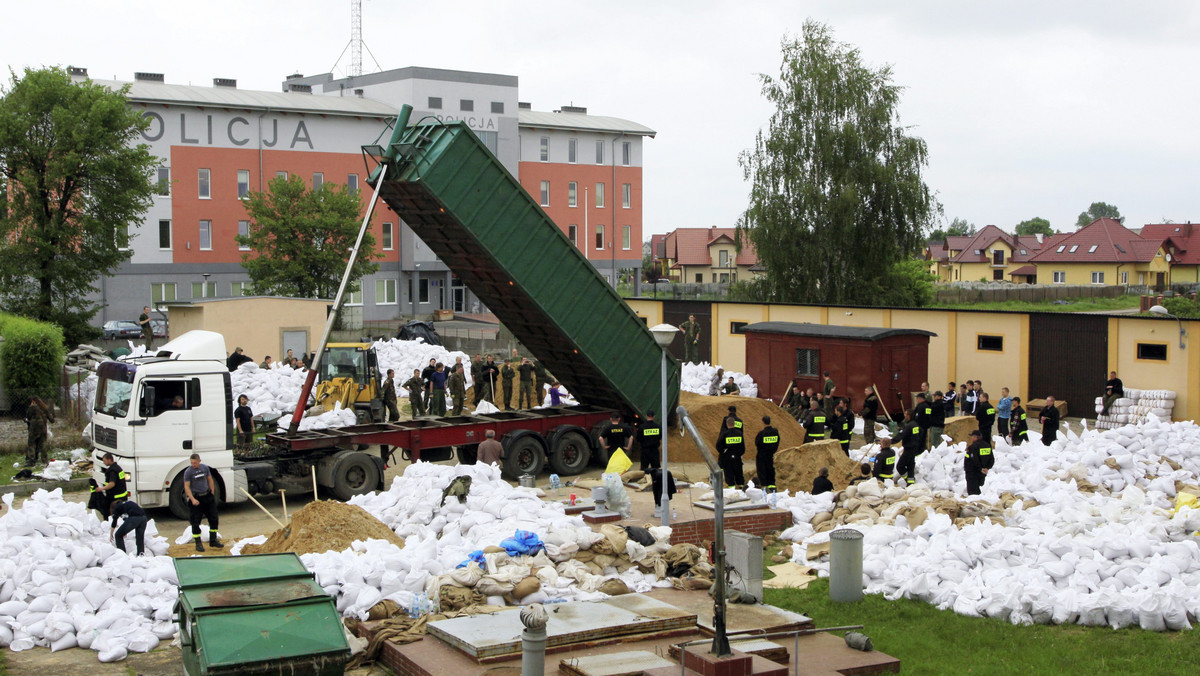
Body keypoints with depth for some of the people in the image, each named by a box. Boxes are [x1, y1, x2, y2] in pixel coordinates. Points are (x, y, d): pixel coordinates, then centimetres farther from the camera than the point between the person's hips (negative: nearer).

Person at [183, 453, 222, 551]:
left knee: (214, 519, 8)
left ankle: (213, 540, 21)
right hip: (196, 498, -4)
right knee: (195, 522, -1)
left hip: (207, 496, 4)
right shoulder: (188, 472, -10)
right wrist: (193, 499, -21)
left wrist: (212, 493, 8)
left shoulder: (205, 468, 3)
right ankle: (198, 543, 10)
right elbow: (186, 487, -12)